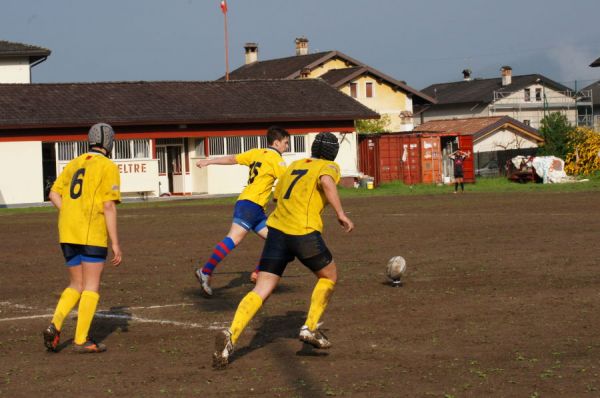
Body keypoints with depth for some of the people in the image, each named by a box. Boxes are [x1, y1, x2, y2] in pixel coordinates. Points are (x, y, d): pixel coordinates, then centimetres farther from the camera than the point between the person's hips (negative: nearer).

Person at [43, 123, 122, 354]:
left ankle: (55, 326, -6)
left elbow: (54, 195, 11)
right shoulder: (108, 167, -5)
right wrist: (115, 244, -11)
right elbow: (109, 206, -12)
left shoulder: (75, 164, 16)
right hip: (93, 235, -6)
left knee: (77, 286, 14)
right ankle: (81, 340, -4)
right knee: (92, 287, 0)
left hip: (68, 234, 6)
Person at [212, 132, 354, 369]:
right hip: (304, 233, -5)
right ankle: (310, 328, 12)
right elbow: (326, 181, -18)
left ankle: (231, 336, -20)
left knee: (261, 291, 0)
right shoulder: (330, 167, 6)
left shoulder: (293, 166, 24)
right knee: (329, 276, 21)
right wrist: (340, 213, -19)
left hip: (277, 228, 5)